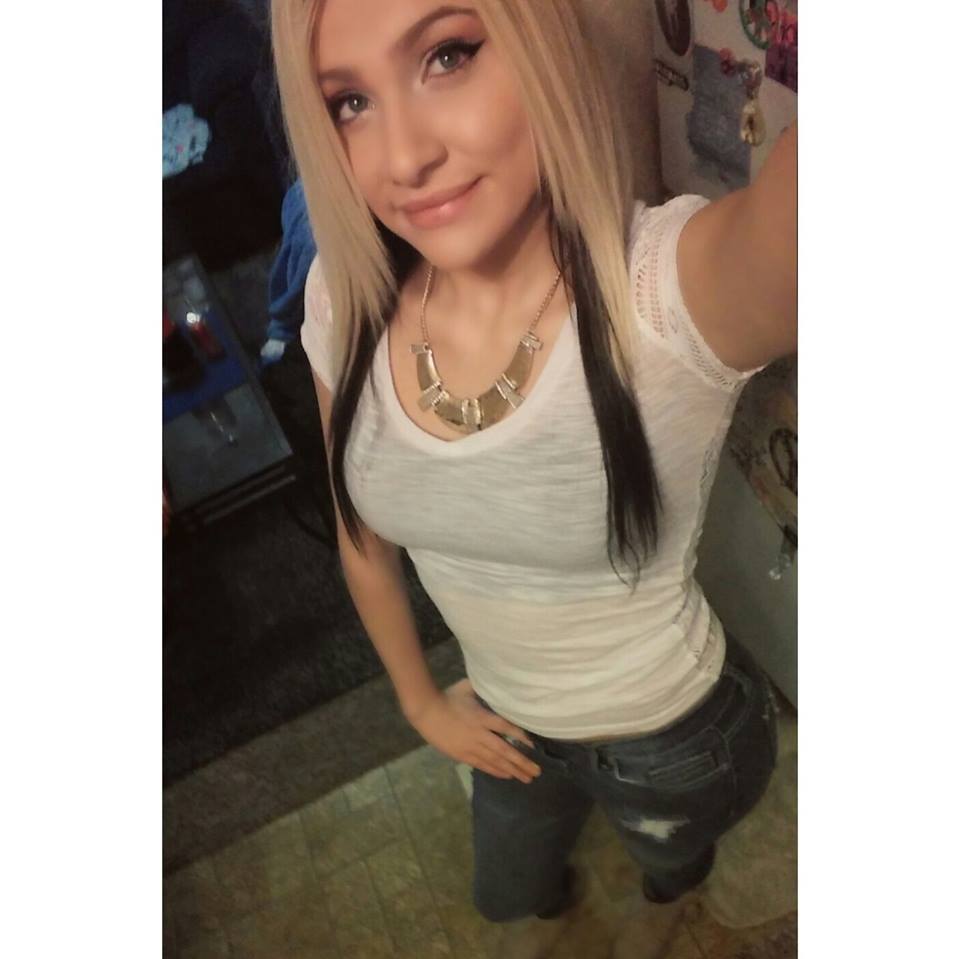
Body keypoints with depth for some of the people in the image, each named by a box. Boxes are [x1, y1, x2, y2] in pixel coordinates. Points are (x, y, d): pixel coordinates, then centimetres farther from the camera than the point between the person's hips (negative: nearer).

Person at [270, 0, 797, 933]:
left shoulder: (676, 286, -36)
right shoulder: (346, 305, -20)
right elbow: (363, 534, -3)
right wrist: (419, 700, 5)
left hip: (674, 739, -3)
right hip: (507, 724, 3)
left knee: (671, 870, 34)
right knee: (508, 900, 34)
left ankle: (676, 866, 72)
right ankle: (553, 881, 71)